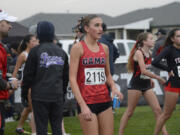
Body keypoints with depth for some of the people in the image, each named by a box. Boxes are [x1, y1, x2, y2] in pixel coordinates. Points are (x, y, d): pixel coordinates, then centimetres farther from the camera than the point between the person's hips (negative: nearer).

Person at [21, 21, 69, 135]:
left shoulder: (36, 51, -6)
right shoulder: (61, 52, 10)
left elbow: (28, 74, -6)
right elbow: (66, 75, 14)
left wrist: (24, 93, 4)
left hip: (40, 96, -4)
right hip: (57, 96, 4)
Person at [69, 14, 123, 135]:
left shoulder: (104, 48, 11)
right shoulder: (78, 48, -5)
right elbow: (72, 79, -9)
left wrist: (114, 88, 0)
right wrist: (83, 105, -17)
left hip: (105, 100, 5)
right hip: (87, 101, -5)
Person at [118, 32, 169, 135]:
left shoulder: (149, 54, 7)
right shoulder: (138, 52, -16)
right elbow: (143, 71, -26)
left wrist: (150, 79, 12)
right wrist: (159, 78, -22)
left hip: (146, 85, 7)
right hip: (136, 85, -7)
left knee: (158, 109, 1)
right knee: (129, 112, 1)